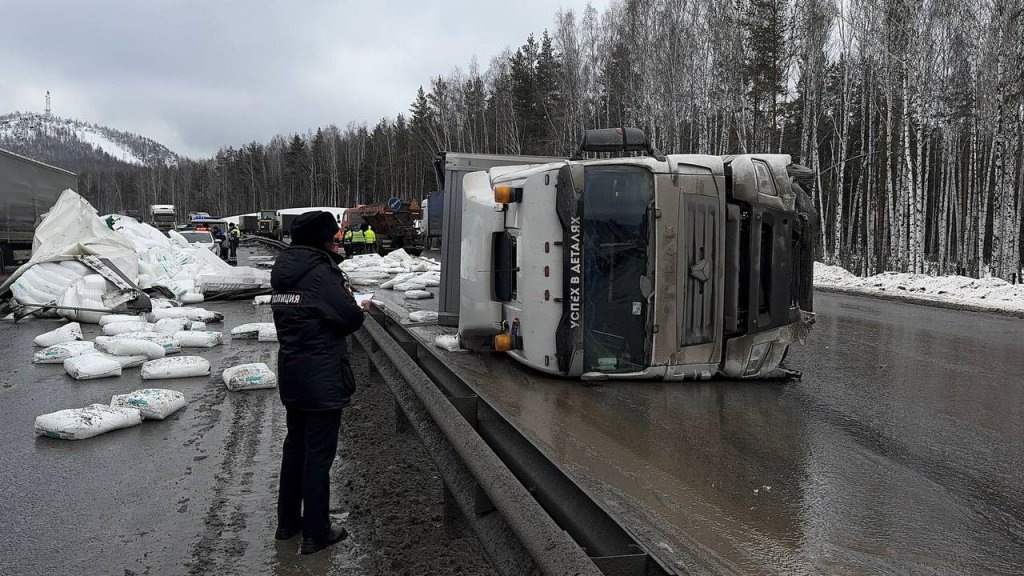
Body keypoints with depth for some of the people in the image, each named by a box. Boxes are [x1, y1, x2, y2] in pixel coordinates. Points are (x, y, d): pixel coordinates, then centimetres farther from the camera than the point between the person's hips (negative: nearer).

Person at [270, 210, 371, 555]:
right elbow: (350, 319, -16)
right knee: (319, 453, 1)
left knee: (295, 445, 19)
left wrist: (350, 307, 7)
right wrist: (361, 309, 5)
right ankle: (316, 533, 11)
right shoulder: (320, 273, -19)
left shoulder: (284, 273, 7)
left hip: (291, 374, 8)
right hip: (322, 378, -8)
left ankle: (287, 522, 31)